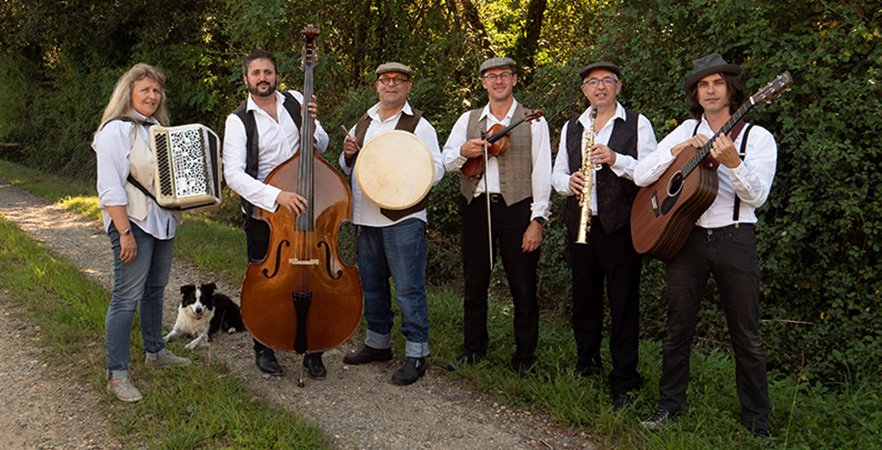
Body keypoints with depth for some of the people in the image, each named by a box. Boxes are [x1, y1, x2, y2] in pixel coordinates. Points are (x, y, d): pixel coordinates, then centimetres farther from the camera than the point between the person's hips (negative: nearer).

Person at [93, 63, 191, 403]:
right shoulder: (117, 130, -13)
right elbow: (110, 189, -19)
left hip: (162, 220, 9)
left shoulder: (158, 128, 15)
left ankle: (155, 352, 33)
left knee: (155, 288, 18)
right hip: (133, 223, -9)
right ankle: (117, 374, 0)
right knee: (127, 297, -7)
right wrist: (125, 232, -23)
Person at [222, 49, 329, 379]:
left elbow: (321, 146, 11)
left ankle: (312, 351, 23)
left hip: (303, 209, 3)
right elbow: (234, 175, -21)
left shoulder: (296, 101, 3)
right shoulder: (239, 121, -8)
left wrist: (311, 126, -13)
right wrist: (277, 195, -33)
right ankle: (263, 349, 30)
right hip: (263, 215, -3)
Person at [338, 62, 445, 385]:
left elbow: (437, 168, -9)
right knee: (372, 285, 16)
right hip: (365, 219, 7)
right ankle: (378, 343, 32)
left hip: (403, 219, -6)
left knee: (409, 288, -4)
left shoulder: (418, 125, -3)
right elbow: (347, 167, 23)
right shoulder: (363, 123, 16)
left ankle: (416, 355, 6)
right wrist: (348, 155, 1)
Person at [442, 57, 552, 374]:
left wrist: (537, 220, -10)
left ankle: (525, 357, 16)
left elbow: (541, 172, -3)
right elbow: (445, 162, 9)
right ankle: (473, 349, 26)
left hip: (517, 207, -3)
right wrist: (463, 152, -14)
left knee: (523, 286, 2)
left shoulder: (533, 122, 2)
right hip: (476, 206, 3)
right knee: (474, 283, 10)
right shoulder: (468, 120, 12)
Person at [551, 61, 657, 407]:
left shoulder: (637, 124, 2)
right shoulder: (571, 128, 15)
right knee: (584, 298, 13)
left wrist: (616, 160, -20)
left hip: (622, 223, -4)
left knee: (624, 304, -1)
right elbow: (557, 174, 16)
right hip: (580, 223, 4)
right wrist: (568, 181, -6)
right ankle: (586, 364, 31)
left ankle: (624, 382, 8)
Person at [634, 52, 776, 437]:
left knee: (746, 337, 5)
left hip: (734, 239, -2)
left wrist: (732, 161, -27)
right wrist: (679, 149, -13)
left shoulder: (757, 137, 1)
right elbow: (640, 176, -1)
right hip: (685, 236, 2)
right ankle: (670, 404, 25)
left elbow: (757, 197, -11)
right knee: (678, 327, 10)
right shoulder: (687, 131, 8)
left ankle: (757, 423, 18)